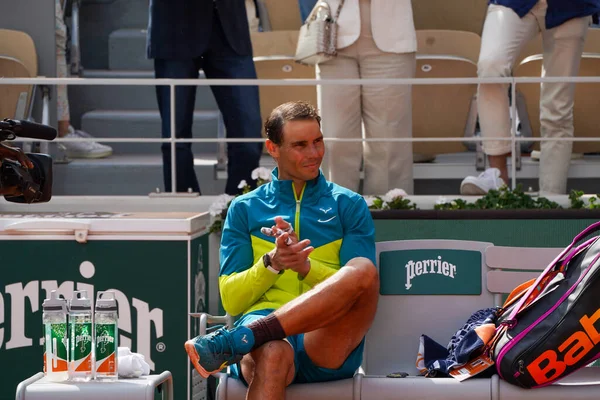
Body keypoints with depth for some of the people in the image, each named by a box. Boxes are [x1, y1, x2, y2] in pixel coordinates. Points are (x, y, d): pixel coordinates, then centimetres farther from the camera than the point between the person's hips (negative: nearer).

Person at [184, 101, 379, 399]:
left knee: (363, 270, -33)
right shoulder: (245, 209, 19)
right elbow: (231, 301, 12)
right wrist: (272, 263, -8)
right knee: (273, 354, -42)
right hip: (263, 327, -1)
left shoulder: (349, 205, 19)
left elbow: (359, 285, 7)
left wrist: (306, 267, -11)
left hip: (326, 344, 1)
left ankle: (231, 343, -38)